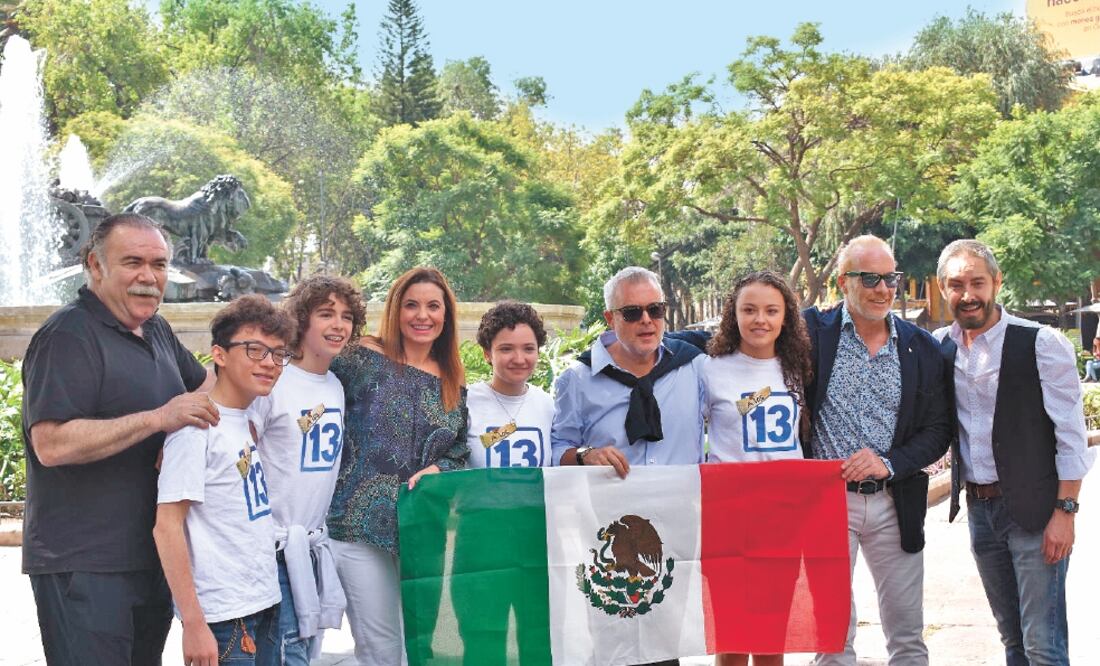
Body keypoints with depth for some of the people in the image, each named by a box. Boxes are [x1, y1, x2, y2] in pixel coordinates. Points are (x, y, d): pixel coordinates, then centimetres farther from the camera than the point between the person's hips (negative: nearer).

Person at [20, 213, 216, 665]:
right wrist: (158, 418, -27)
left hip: (152, 557, 9)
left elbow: (205, 386, 30)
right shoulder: (68, 336, -14)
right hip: (85, 569, -9)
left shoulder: (157, 332, 13)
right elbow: (51, 444, -25)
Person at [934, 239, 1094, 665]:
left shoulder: (1041, 344, -10)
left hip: (1035, 510, -5)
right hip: (979, 509, 5)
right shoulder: (940, 347, 6)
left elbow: (1071, 435, -10)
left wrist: (1065, 511, -13)